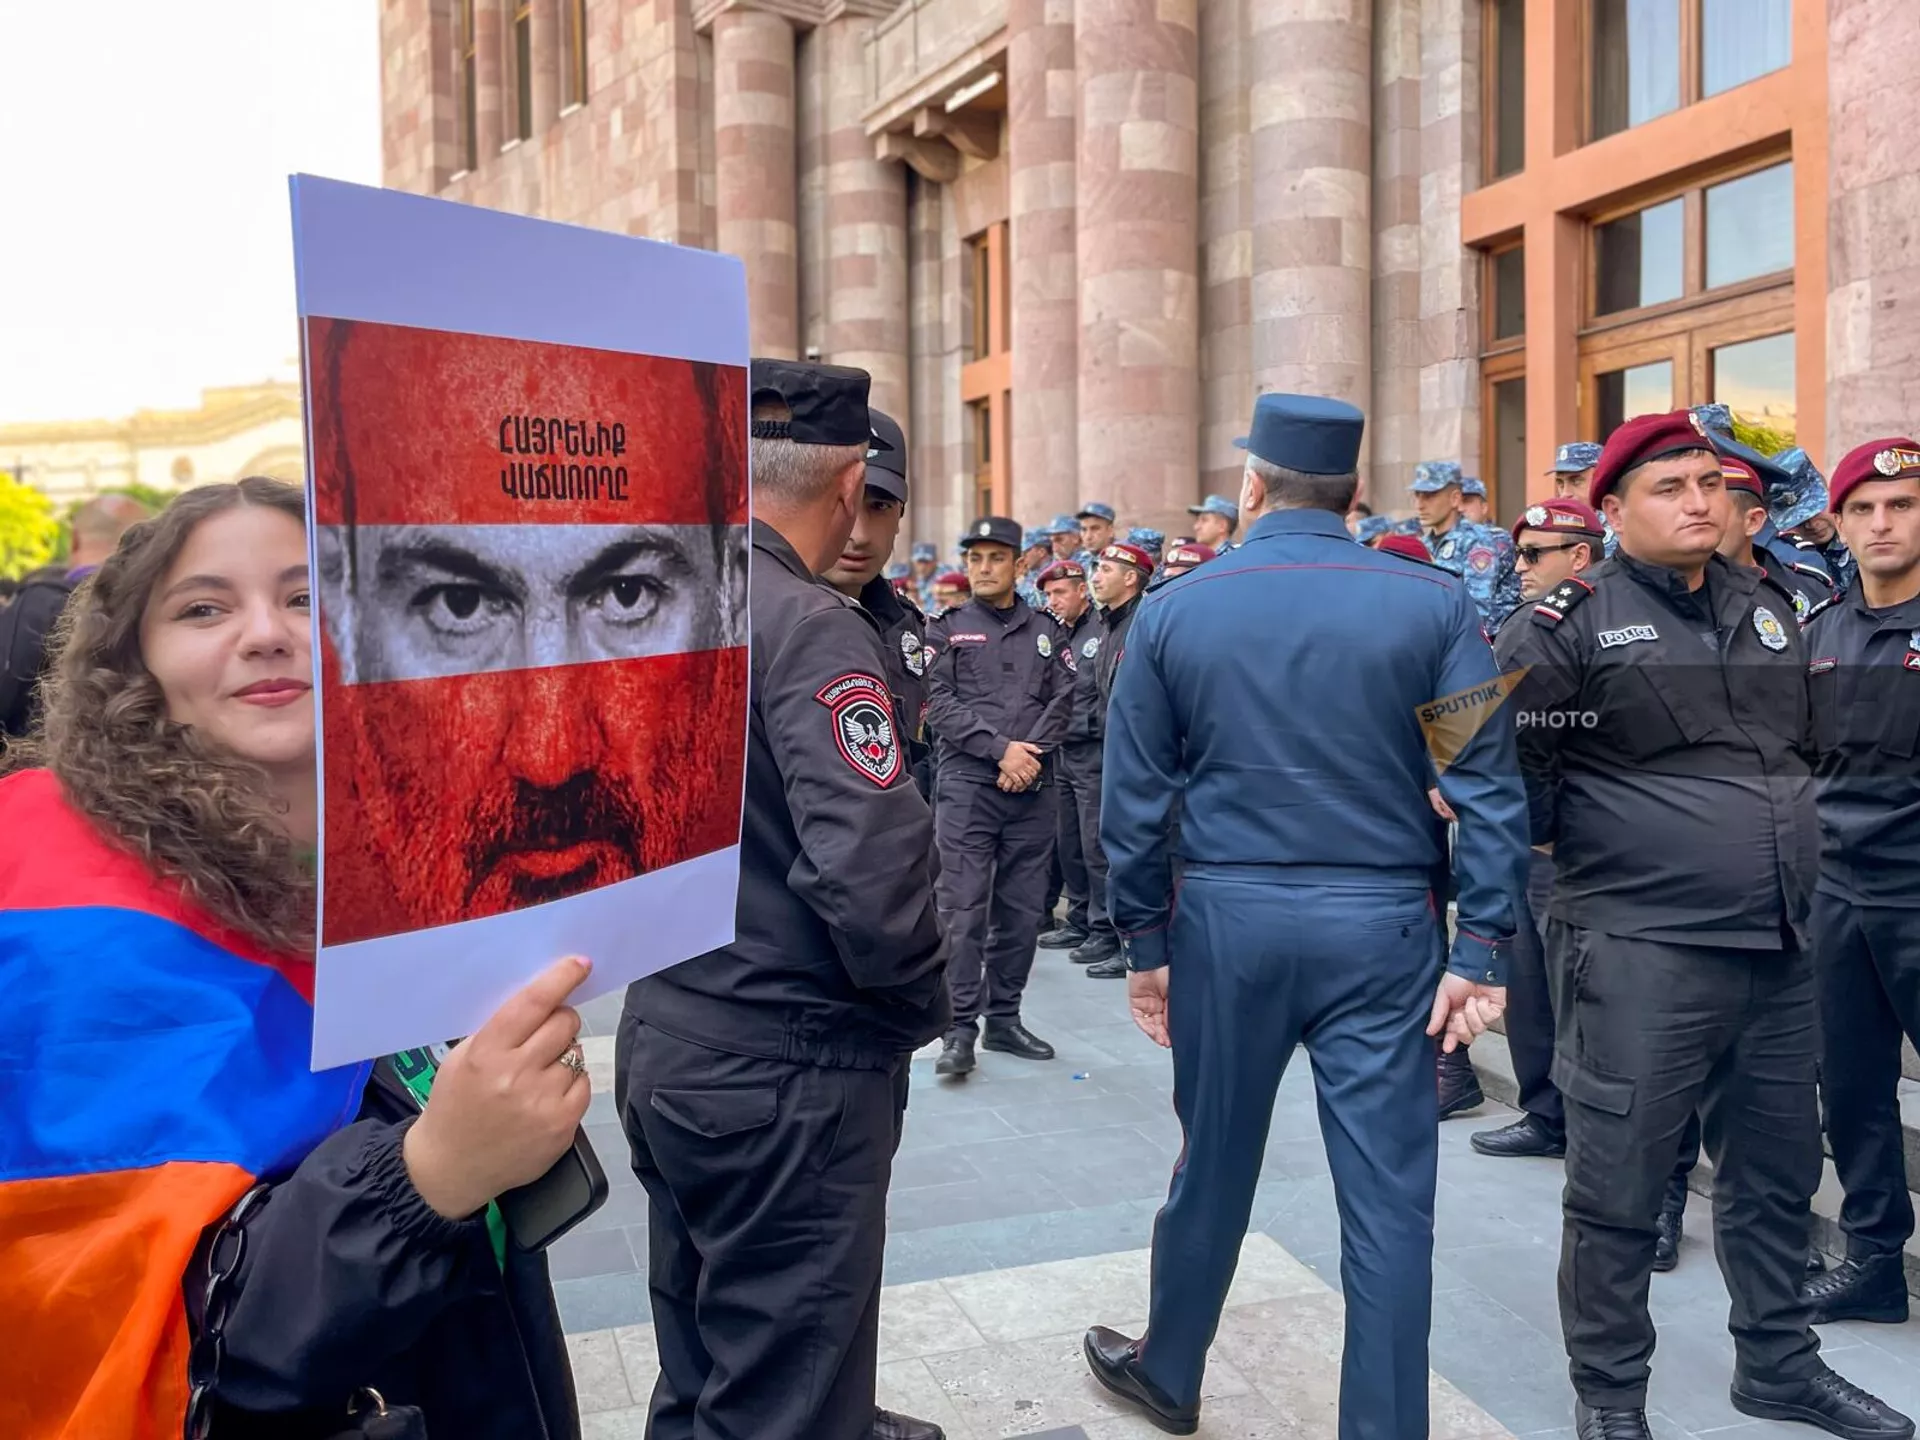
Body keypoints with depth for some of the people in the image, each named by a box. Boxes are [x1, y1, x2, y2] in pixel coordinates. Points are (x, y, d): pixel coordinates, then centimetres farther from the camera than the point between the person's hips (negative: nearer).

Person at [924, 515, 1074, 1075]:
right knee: (963, 907, -6)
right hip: (966, 782, -3)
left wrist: (1031, 754, -10)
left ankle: (1004, 1018, 19)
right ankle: (960, 1028, -2)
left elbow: (1061, 699, 5)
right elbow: (940, 702, -5)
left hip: (1031, 785, 3)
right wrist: (1000, 749, -14)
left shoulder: (1044, 630, 13)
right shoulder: (947, 629, 6)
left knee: (1022, 908, 8)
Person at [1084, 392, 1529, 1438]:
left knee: (1214, 1165, 18)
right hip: (1381, 925, -1)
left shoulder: (1172, 611, 0)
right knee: (1388, 1195, 7)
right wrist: (1481, 949, -3)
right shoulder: (1434, 603, -2)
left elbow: (1133, 797, 1)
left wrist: (1145, 942, 9)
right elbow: (1487, 786, -7)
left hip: (1226, 920, 2)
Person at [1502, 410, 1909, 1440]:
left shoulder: (1767, 607, 12)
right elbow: (1520, 775, -9)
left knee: (1776, 1170, 19)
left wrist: (1785, 841, 18)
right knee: (1620, 1186, 3)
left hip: (1778, 947, 7)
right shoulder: (1572, 622, -9)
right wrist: (1600, 845, -10)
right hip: (1638, 950, -6)